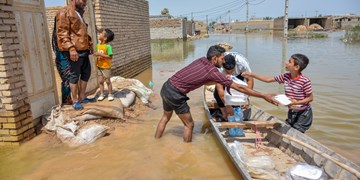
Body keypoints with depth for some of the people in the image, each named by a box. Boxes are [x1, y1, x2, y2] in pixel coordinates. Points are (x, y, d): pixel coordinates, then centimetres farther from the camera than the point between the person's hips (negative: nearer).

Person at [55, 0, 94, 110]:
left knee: (86, 73, 12)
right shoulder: (64, 13, -7)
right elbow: (62, 33, -16)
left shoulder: (79, 14, 21)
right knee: (74, 76, -2)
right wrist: (71, 48, -25)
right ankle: (75, 101, 9)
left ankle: (82, 97, 24)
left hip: (83, 51, 9)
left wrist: (89, 44, 21)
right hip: (74, 52, -9)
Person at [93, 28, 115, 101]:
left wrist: (100, 54, -27)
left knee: (107, 81, 6)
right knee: (100, 81, 11)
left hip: (106, 67, -6)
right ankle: (101, 94, 23)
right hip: (99, 66, 6)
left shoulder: (108, 46, -19)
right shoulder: (98, 45, 3)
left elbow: (110, 57, -23)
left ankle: (110, 94, 21)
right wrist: (95, 53, -8)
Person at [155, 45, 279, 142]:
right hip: (176, 95, -8)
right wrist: (264, 96, -9)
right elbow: (239, 87, -14)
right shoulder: (213, 71, -15)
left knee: (166, 117, 28)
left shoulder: (202, 60, 6)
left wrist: (220, 80, 10)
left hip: (166, 88, 8)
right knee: (189, 124, 9)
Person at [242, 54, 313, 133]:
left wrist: (297, 102, -27)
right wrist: (251, 74, -2)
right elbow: (268, 79, 3)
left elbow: (310, 98, -12)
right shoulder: (285, 77, -4)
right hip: (291, 111, 6)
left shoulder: (305, 81, -21)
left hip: (303, 113, -6)